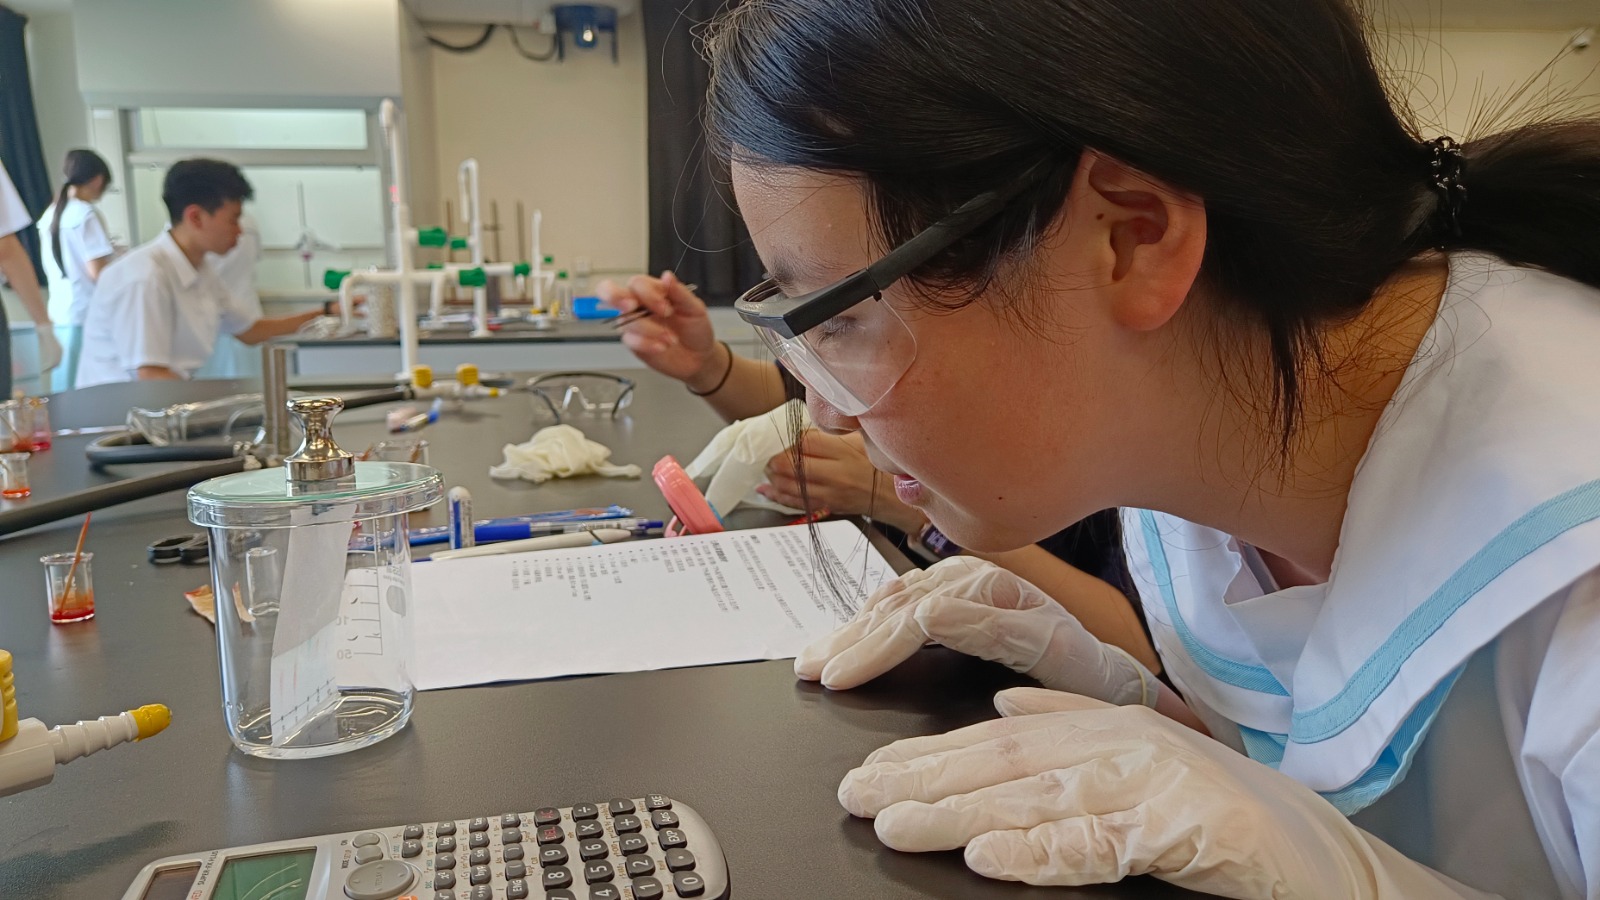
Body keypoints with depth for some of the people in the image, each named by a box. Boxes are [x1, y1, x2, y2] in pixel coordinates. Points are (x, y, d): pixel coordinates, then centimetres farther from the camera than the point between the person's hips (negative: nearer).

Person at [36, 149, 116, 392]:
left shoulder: (49, 214, 11)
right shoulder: (86, 214, -11)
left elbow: (52, 268, 18)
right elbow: (98, 271, -16)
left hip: (59, 313, 8)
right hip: (87, 314, -7)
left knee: (64, 394, 10)